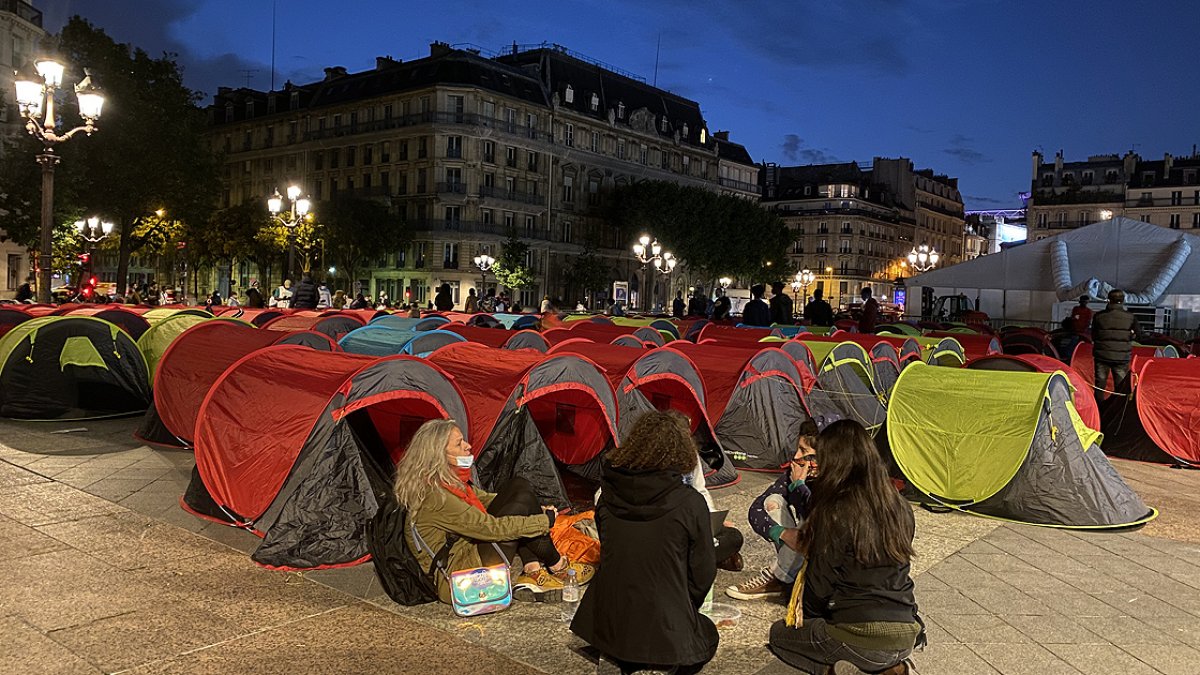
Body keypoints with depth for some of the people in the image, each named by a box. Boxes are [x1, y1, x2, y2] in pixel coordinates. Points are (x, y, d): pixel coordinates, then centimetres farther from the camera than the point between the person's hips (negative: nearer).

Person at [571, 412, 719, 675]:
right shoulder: (690, 503, -16)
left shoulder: (609, 495, -5)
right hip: (665, 634, -4)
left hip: (608, 627, 4)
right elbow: (703, 570, -5)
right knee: (707, 636, 29)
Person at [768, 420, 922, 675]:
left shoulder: (835, 512, -16)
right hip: (907, 639, 7)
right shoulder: (899, 506, 4)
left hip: (860, 638, -6)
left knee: (779, 634, 18)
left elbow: (819, 585, -8)